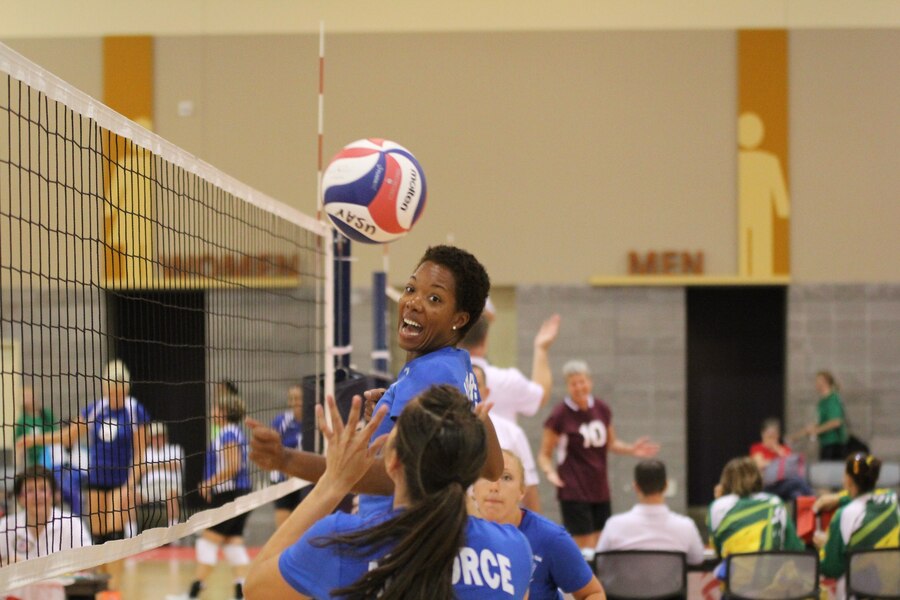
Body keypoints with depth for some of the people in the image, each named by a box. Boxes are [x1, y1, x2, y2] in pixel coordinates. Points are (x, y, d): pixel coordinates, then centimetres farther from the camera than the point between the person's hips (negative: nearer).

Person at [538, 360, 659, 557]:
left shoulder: (601, 409, 5)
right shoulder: (560, 415, -9)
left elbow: (611, 443, 20)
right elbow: (545, 454, -4)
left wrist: (631, 449, 3)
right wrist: (550, 472, -23)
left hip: (600, 489, 5)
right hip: (573, 491, -5)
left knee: (600, 546, 7)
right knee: (584, 548, -9)